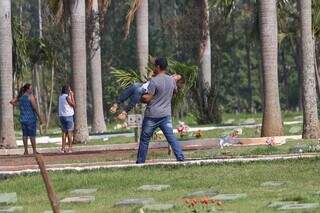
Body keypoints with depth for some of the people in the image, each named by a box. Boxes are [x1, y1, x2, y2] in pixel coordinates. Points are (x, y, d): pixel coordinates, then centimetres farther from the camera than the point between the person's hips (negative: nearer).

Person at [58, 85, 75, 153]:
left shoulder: (60, 97, 12)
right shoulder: (67, 96, -11)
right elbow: (73, 104, -7)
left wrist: (70, 96, 15)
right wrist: (72, 96, -2)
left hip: (61, 116, 7)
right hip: (68, 116, -7)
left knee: (64, 132, 10)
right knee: (70, 132, -4)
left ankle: (63, 148, 5)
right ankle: (70, 148, -6)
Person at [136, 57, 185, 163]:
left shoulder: (154, 80, -14)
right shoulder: (171, 80, 6)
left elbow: (148, 98, -16)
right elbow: (175, 91, 26)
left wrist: (140, 97, 3)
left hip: (152, 116, -5)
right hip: (166, 115, 5)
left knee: (144, 139, 6)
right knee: (171, 138, 2)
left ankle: (140, 162, 11)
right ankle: (180, 157, -10)